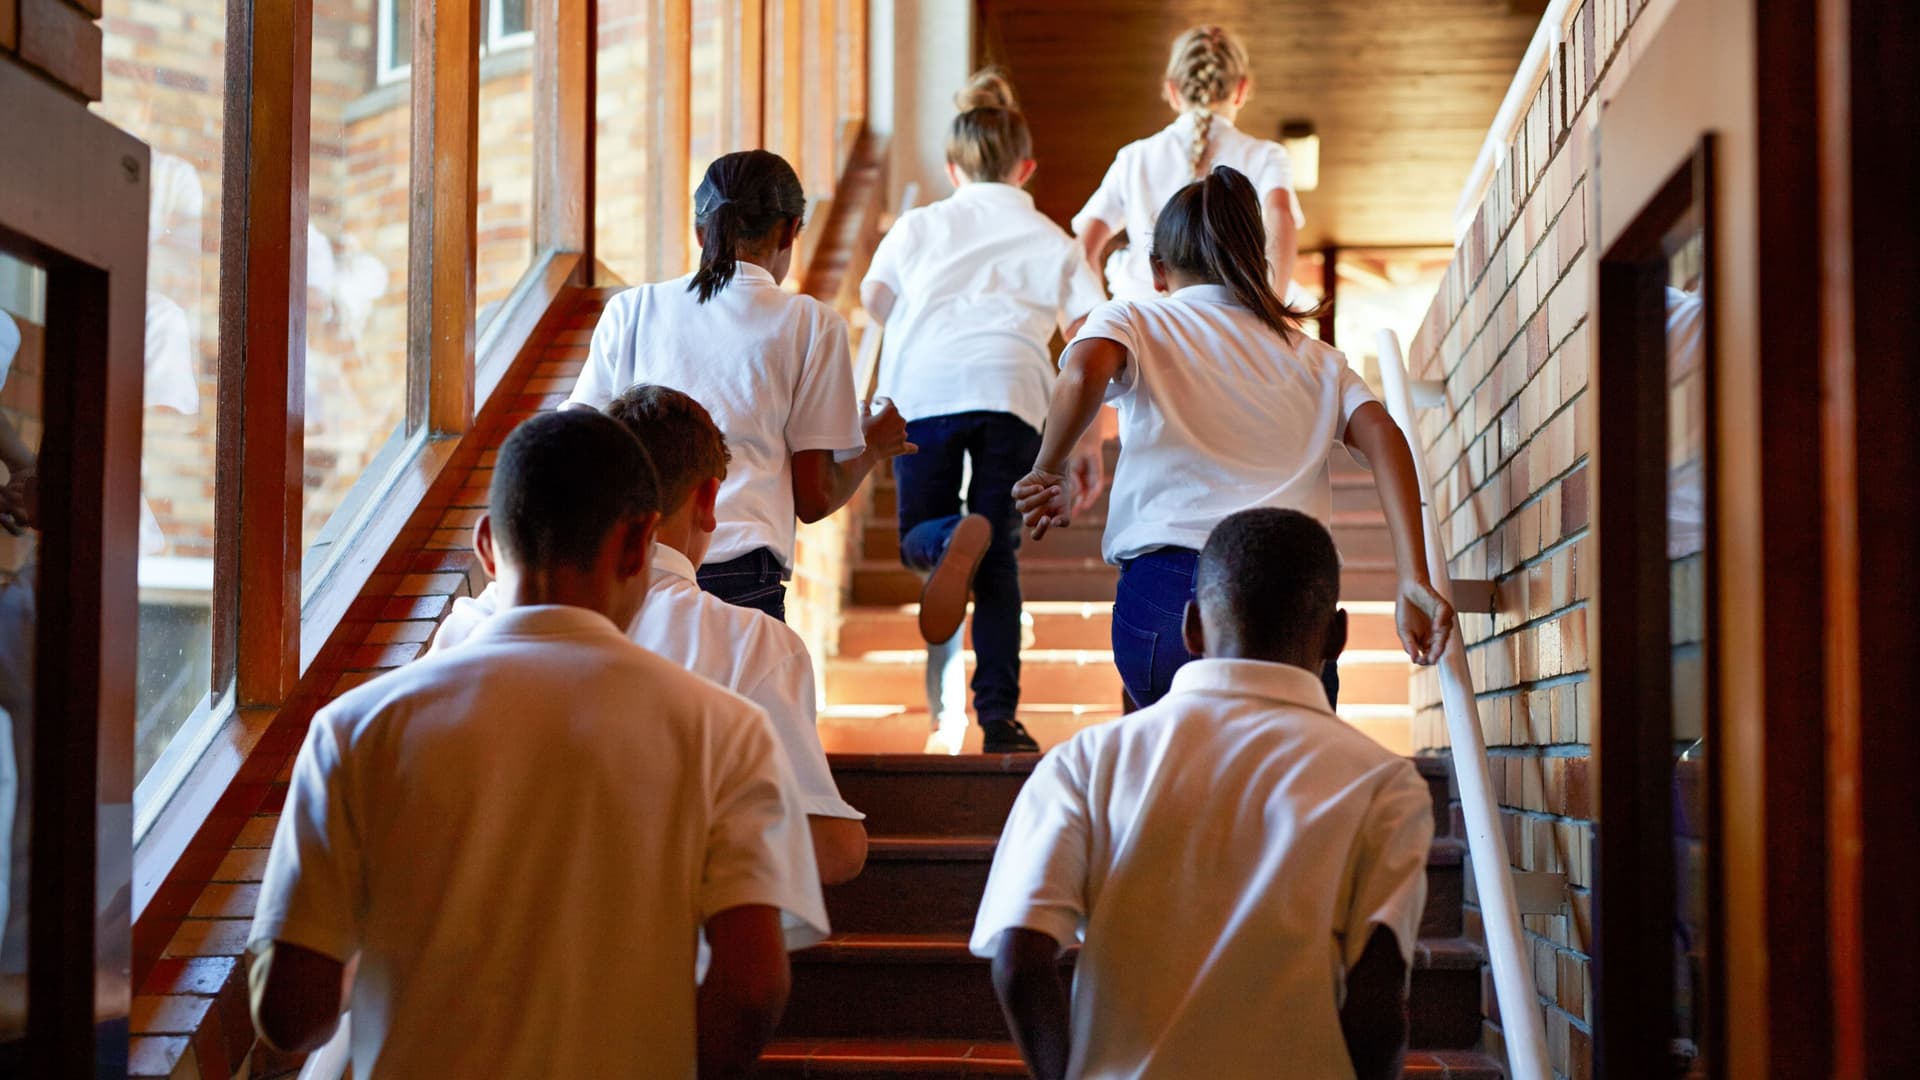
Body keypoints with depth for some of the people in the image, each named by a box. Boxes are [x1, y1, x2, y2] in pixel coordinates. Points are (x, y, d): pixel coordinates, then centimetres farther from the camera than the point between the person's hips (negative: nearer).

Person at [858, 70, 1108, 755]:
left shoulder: (919, 225, 29)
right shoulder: (1051, 241, 26)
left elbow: (874, 295, 19)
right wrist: (1086, 443, 15)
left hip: (922, 387, 0)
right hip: (1013, 389, 0)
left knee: (918, 535, 15)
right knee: (1000, 556, 11)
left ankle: (952, 540, -23)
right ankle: (999, 716, -1)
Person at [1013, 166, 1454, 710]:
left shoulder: (1131, 319, 16)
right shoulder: (1312, 354, 26)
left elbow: (1084, 375, -8)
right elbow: (1383, 437, 8)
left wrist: (1047, 471, 8)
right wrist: (1415, 581, 0)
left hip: (1166, 588, -2)